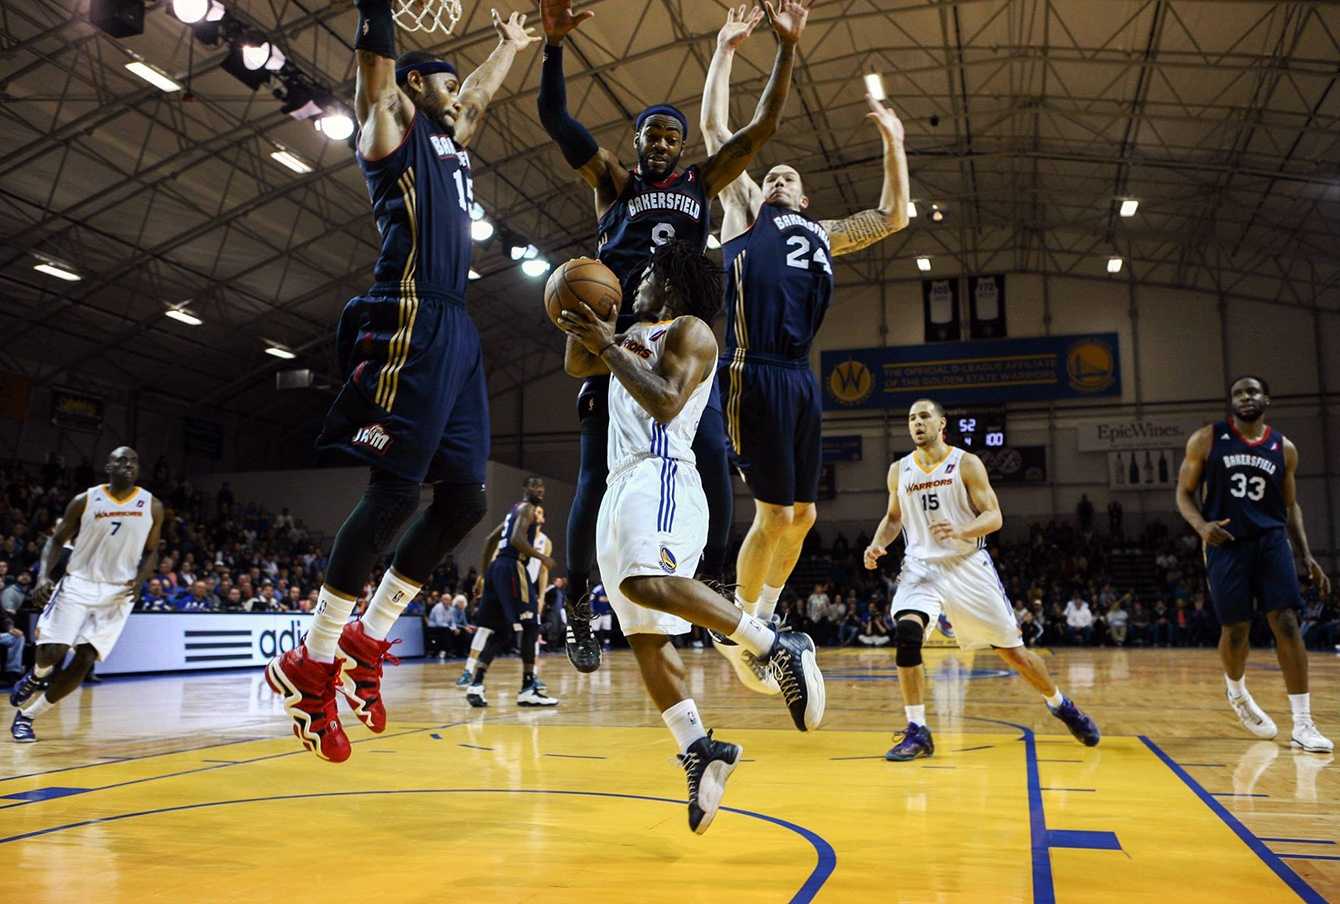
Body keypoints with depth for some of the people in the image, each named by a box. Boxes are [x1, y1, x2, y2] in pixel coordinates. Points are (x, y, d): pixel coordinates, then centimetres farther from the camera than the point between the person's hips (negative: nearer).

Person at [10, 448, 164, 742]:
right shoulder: (85, 501, -3)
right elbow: (57, 540, 5)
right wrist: (43, 576, -11)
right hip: (78, 584, -1)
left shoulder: (152, 507, 0)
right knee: (52, 653, -11)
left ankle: (26, 715, 13)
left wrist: (139, 579, -10)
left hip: (118, 592, 1)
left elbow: (151, 552, 9)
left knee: (84, 660, -5)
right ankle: (37, 675, 28)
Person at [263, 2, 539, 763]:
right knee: (396, 490, -14)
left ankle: (367, 642, 12)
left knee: (465, 497, 2)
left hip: (455, 330, 9)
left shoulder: (452, 141, 30)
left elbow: (483, 91, 47)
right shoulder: (391, 125, 9)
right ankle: (311, 663, -4)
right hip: (410, 325, -9)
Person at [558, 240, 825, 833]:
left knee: (647, 582, -36)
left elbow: (666, 403, -14)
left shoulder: (690, 330, 1)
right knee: (645, 633, 0)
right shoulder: (637, 332, 28)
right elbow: (577, 366, 34)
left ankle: (781, 649, -26)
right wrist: (580, 323, 18)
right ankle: (699, 751, 1)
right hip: (622, 485, 9)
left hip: (661, 477, -9)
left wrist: (609, 345, -13)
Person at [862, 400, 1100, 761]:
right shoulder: (899, 470, 7)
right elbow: (893, 517, 20)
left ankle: (1061, 705, 35)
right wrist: (878, 544, 0)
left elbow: (994, 517, -8)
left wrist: (960, 532, -28)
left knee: (1012, 650, 6)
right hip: (921, 566, 2)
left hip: (968, 566, -2)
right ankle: (917, 732, -17)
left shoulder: (966, 464, -4)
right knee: (906, 633, -26)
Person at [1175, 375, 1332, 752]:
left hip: (1271, 540, 2)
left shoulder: (1284, 448, 8)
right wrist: (1201, 525, -18)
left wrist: (1307, 556, 7)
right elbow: (1184, 492, 2)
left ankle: (1303, 725, -4)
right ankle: (1237, 692, 32)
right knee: (1236, 629, 0)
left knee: (1287, 624, -9)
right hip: (1227, 543, -2)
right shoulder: (1206, 439, 0)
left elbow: (1290, 505, 16)